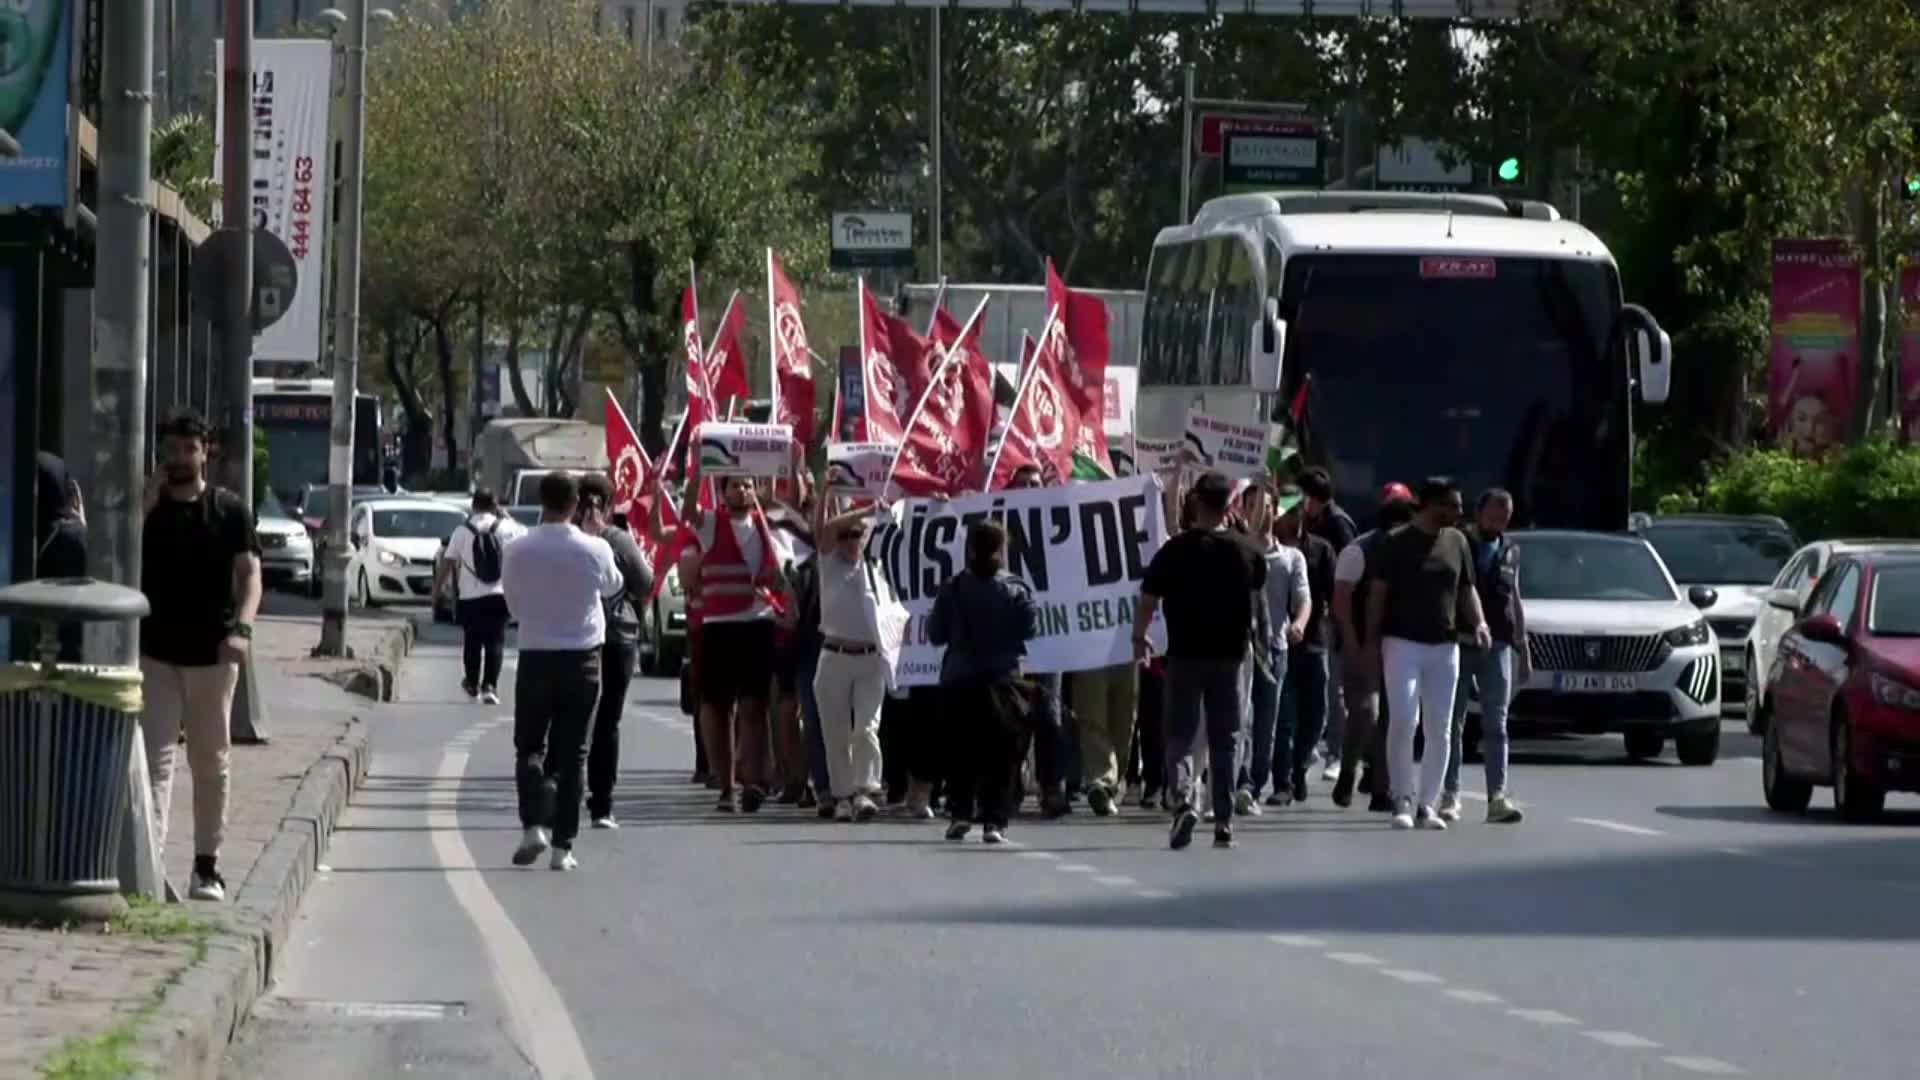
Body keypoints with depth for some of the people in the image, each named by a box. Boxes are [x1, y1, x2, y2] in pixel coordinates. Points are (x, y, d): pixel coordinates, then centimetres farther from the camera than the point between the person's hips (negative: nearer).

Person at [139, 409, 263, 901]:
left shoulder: (229, 510, 3)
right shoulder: (147, 506, 5)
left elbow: (249, 573, -3)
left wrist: (241, 627, -20)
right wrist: (145, 505, -13)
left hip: (212, 655, 0)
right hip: (156, 653, 0)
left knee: (212, 760, 8)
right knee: (155, 756, -8)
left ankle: (207, 864, 16)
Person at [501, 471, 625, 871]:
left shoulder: (519, 550, -9)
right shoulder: (594, 549, -9)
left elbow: (513, 603, 5)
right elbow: (613, 587, 12)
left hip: (535, 658, 0)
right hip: (582, 658, 0)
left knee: (529, 747, 10)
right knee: (570, 754, 7)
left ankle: (533, 825, -12)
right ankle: (562, 845, 4)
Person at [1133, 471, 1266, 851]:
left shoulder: (1175, 551, -10)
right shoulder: (1243, 552, -2)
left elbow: (1148, 600, -7)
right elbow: (1260, 581, 18)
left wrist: (1139, 638, 7)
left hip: (1185, 654, -2)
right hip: (1229, 656, 2)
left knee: (1180, 736, 3)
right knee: (1225, 742, 11)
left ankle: (1183, 801, -21)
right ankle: (1224, 823, 11)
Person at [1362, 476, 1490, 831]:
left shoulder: (1456, 542, 12)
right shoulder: (1396, 543, -2)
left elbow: (1466, 589, 17)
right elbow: (1377, 594, -1)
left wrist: (1479, 622, -1)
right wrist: (1371, 640, -7)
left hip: (1444, 646, 5)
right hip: (1402, 642, -5)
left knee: (1439, 730, 4)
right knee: (1402, 721, -14)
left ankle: (1426, 804, 10)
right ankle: (1403, 799, -6)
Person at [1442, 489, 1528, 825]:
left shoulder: (1510, 552, 13)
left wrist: (1523, 649, 16)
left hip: (1497, 646, 3)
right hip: (1456, 644, -3)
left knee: (1496, 724, -5)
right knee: (1453, 723, 3)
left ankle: (1497, 797, -12)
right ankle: (1450, 795, 9)